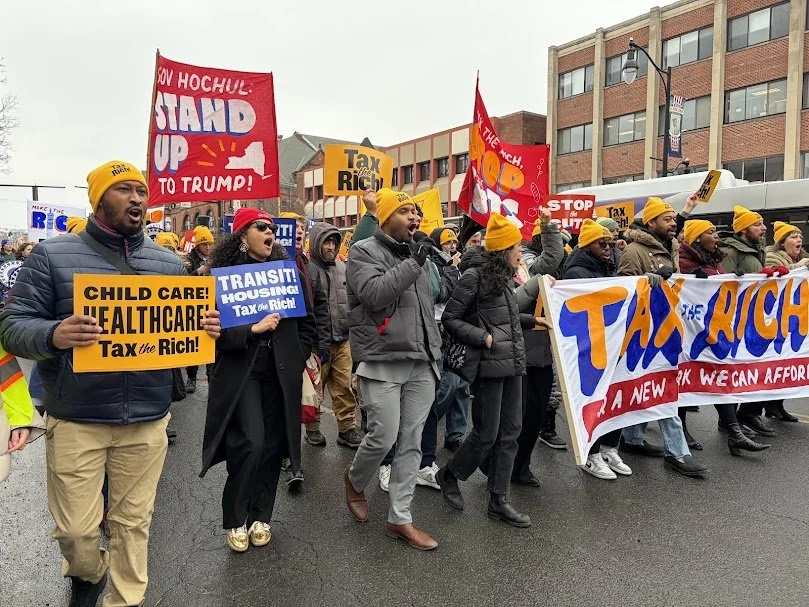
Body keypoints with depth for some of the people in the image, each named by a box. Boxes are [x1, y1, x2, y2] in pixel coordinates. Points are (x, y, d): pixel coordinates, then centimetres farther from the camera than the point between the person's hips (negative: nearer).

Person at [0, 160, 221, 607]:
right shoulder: (53, 255, -2)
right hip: (75, 421, -2)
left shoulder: (169, 263, 8)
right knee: (76, 530, 9)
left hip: (147, 421, 2)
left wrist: (207, 330, -10)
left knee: (134, 522, 13)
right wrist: (53, 335, -27)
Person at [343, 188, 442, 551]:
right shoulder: (364, 251, -3)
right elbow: (374, 294, -22)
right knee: (384, 437, -6)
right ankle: (355, 481, 28)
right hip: (382, 361, -6)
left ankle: (400, 519, 19)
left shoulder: (416, 253, 17)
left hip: (421, 363, 6)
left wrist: (435, 349, 19)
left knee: (412, 442, 7)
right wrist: (412, 263, -17)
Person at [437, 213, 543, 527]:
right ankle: (449, 475, 24)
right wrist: (483, 337, -18)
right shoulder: (474, 276, -11)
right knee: (487, 433, -1)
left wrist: (532, 320, 16)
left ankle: (499, 500, 19)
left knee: (510, 433, 9)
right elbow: (450, 319, -11)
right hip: (489, 365, -8)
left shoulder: (505, 277, 13)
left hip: (513, 363, 8)